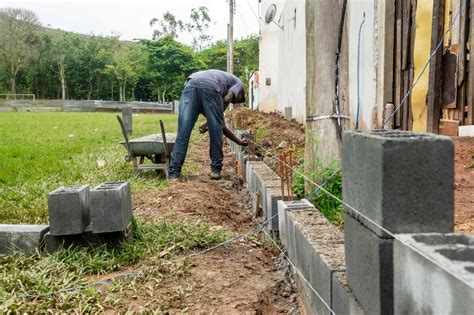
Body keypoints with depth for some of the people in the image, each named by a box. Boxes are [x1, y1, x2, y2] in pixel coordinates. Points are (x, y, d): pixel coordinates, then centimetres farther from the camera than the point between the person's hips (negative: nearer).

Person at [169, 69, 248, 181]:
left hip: (190, 85, 6)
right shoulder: (238, 82, 32)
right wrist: (209, 123, 12)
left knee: (182, 133, 3)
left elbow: (222, 126, 43)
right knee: (216, 132, 11)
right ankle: (216, 170, 20)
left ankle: (174, 174, -1)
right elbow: (226, 99, 6)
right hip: (210, 87, -5)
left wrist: (239, 141, 51)